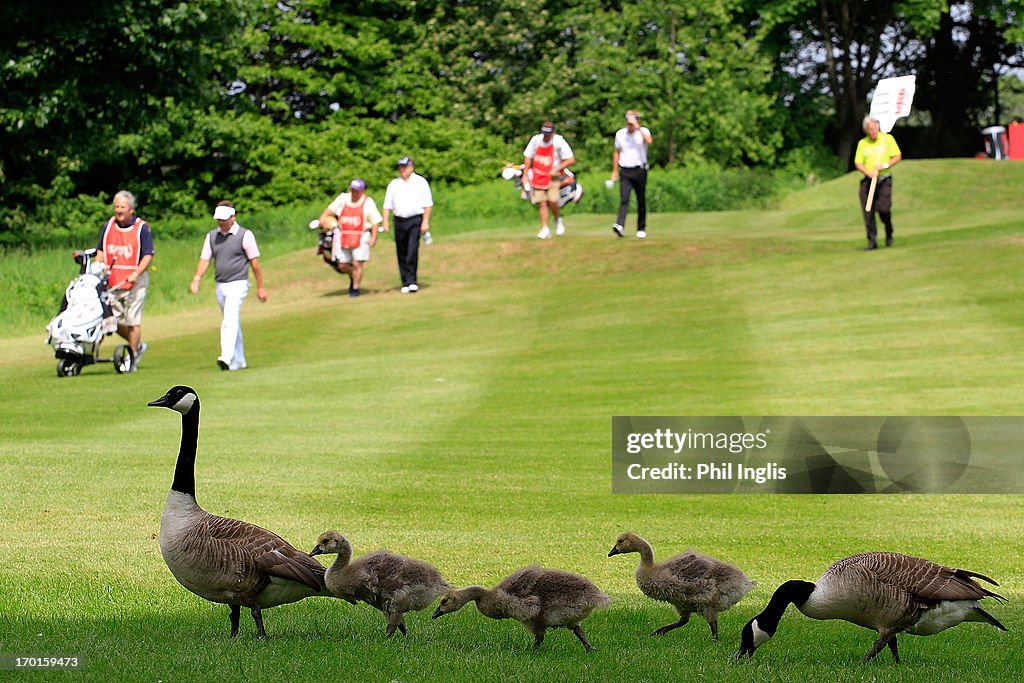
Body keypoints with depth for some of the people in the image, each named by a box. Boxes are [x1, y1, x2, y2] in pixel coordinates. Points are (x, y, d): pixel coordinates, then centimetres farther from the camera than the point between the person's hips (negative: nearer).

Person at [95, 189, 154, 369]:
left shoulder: (142, 228, -3)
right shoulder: (108, 226, 11)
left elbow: (148, 255, -7)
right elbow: (101, 251, 18)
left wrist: (136, 274, -21)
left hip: (134, 282, -5)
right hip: (111, 282, 5)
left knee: (132, 320, -5)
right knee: (115, 320, 5)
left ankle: (133, 356, 5)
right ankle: (138, 345, 27)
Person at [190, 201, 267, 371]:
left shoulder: (245, 235, -5)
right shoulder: (212, 236, 10)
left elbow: (254, 262, -3)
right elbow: (205, 259, 7)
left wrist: (260, 287, -1)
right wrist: (197, 279, -9)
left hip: (237, 284, -6)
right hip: (220, 285, 6)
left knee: (230, 320, -20)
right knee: (231, 323, 13)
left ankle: (227, 357, -31)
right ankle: (239, 361, 21)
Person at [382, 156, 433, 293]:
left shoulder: (421, 182, 4)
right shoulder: (393, 184, 15)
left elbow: (428, 204, 0)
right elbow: (387, 205, 12)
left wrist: (425, 221, -9)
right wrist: (386, 222, -1)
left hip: (415, 220, -4)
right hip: (399, 221, 4)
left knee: (412, 251, -16)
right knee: (401, 253, 3)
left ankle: (412, 281, -16)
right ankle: (405, 283, 10)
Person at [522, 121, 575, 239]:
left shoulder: (558, 141, -13)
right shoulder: (535, 140, -4)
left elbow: (571, 160, -10)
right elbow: (528, 157, 9)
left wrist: (557, 169, -17)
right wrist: (525, 175, 5)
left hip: (553, 176, -3)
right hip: (538, 175, 3)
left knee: (552, 201, -16)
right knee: (542, 202, -4)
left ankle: (558, 220, 12)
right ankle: (545, 229, 1)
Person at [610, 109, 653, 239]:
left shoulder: (643, 131, -3)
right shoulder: (620, 134, 8)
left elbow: (649, 141, -26)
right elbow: (616, 152, 18)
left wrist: (637, 127, -26)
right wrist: (615, 171, 16)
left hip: (639, 171, -1)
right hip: (625, 172, 1)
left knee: (641, 201, 6)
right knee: (624, 199, -14)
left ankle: (641, 229, 16)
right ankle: (619, 225, -28)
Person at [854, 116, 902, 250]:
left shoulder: (887, 139, 3)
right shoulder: (862, 143, 8)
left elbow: (898, 157, 3)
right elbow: (858, 163, 6)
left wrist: (885, 165, -13)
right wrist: (869, 173, -12)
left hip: (884, 179, -2)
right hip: (868, 181, 2)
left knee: (883, 209, -15)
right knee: (868, 212, -5)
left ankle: (889, 234, 12)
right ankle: (872, 241, 1)